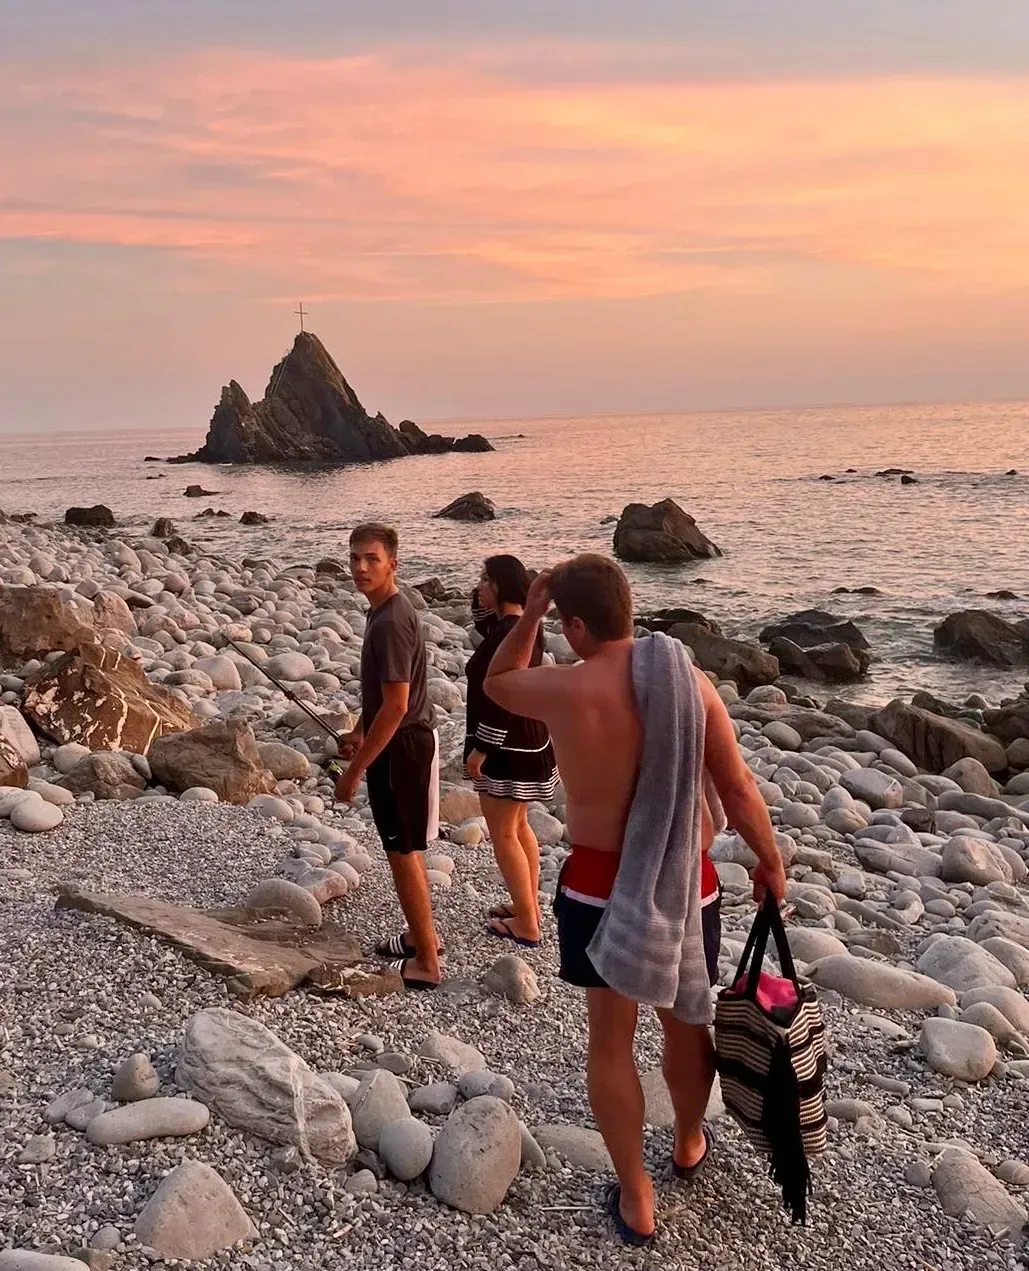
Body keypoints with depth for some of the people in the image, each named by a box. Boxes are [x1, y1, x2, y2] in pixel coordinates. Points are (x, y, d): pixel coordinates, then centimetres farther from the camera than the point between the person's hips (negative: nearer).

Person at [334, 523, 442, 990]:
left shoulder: (391, 622, -24)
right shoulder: (385, 610, 7)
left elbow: (396, 705, -26)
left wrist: (356, 768, -22)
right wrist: (359, 730, 27)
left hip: (402, 747, -10)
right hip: (397, 742, 10)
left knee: (403, 851, -1)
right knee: (405, 847, 20)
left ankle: (426, 962, 9)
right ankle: (422, 934, 35)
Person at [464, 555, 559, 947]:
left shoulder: (507, 633, -23)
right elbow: (481, 621, 26)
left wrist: (481, 749, -20)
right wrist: (484, 599, 7)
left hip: (507, 748, -10)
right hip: (527, 742, 10)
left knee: (503, 834, 0)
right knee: (519, 827, 21)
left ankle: (527, 925, 7)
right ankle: (529, 907, 32)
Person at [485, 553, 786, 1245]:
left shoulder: (563, 690, -16)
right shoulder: (691, 681, -10)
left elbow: (497, 682, 6)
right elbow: (739, 787, -6)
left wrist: (530, 613, 2)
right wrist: (771, 861, 7)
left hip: (600, 884, -2)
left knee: (611, 1040, 13)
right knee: (687, 1023, 24)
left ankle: (637, 1199, 24)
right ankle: (690, 1143, 48)